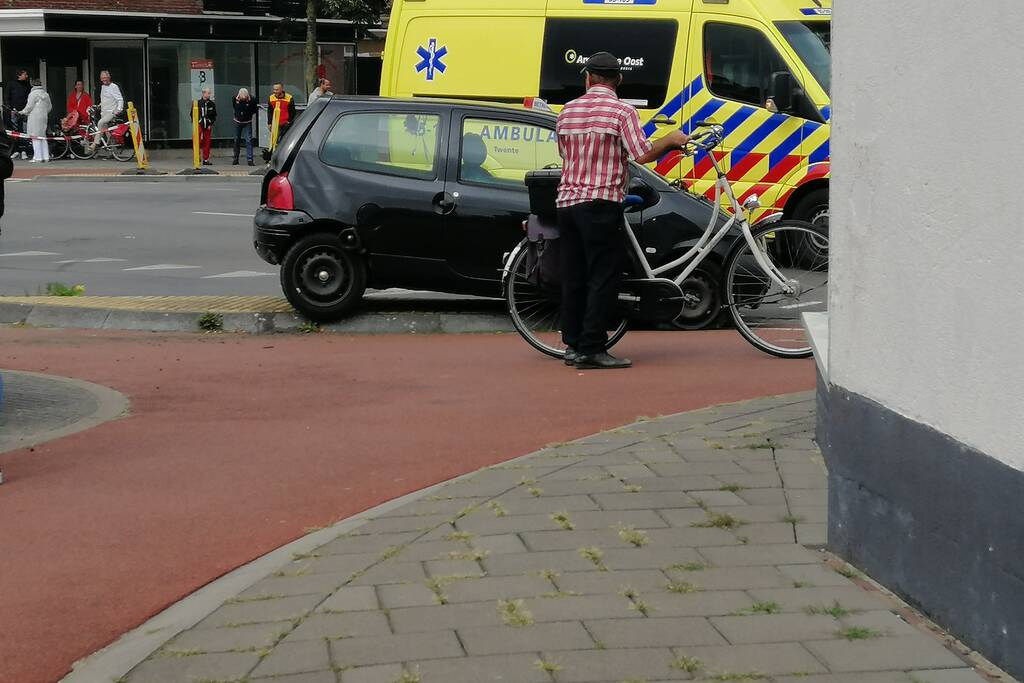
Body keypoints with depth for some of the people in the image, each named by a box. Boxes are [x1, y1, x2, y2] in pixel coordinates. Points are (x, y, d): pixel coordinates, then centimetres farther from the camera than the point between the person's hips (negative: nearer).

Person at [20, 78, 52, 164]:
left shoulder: (33, 93, -10)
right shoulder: (46, 94, 11)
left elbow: (29, 106, -10)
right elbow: (49, 107, 16)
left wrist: (23, 112, 5)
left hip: (35, 118, -7)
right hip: (44, 117, 7)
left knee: (35, 137, -5)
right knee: (43, 137, 12)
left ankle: (38, 158, -8)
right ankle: (46, 157, 10)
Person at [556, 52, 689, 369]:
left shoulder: (567, 111, 10)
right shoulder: (621, 111, -7)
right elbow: (643, 155, -14)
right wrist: (671, 140, 2)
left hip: (567, 201, 6)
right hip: (601, 204, -6)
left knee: (574, 276, 12)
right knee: (603, 277, -4)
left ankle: (573, 344, 16)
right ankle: (592, 349, -7)